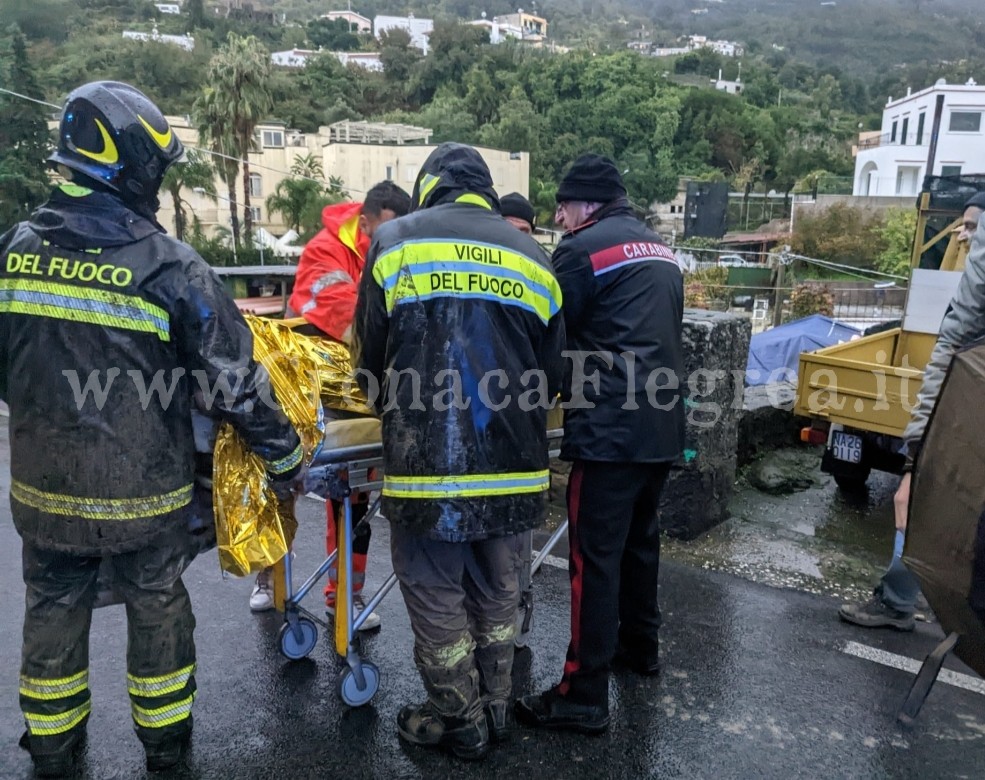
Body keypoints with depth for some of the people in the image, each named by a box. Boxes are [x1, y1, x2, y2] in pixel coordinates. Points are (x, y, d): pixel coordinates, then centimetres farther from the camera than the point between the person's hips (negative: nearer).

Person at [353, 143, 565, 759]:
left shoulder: (395, 240, 0)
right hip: (515, 469, 4)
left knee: (437, 597, 13)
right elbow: (550, 375, 11)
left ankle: (461, 724, 28)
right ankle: (496, 709, 36)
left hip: (428, 466, -4)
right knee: (496, 593, 20)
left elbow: (372, 358, 4)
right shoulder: (534, 256, 8)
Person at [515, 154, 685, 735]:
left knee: (596, 556, -4)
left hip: (611, 428, -9)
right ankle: (641, 644, 39)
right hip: (664, 424, 9)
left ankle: (584, 696, 4)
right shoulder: (661, 251, 19)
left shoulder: (583, 248, -6)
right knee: (641, 537, 22)